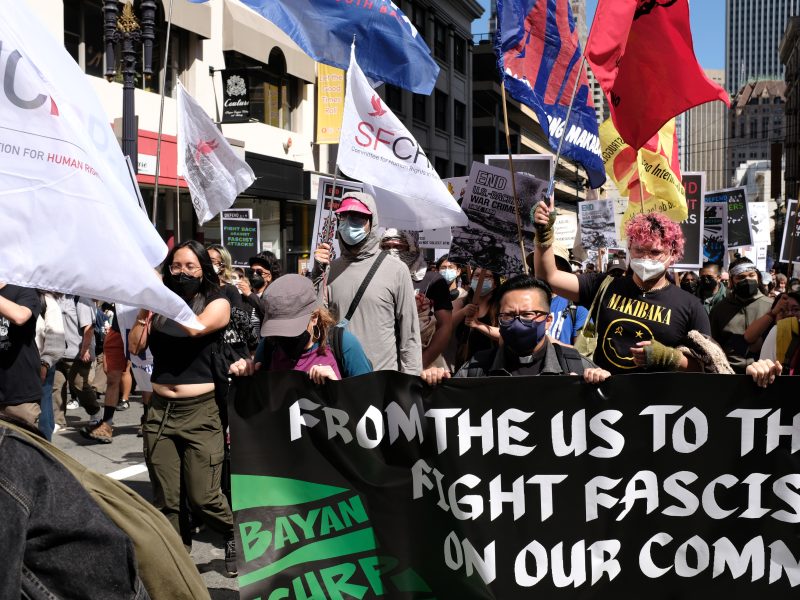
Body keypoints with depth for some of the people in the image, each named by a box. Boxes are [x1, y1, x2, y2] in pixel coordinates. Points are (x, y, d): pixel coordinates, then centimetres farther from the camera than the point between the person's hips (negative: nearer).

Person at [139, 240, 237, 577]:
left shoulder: (217, 303, 1)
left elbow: (194, 328, -19)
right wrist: (146, 305, -8)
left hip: (200, 412, -3)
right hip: (159, 410, 3)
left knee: (203, 497, -3)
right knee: (166, 499, 7)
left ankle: (233, 536, 26)